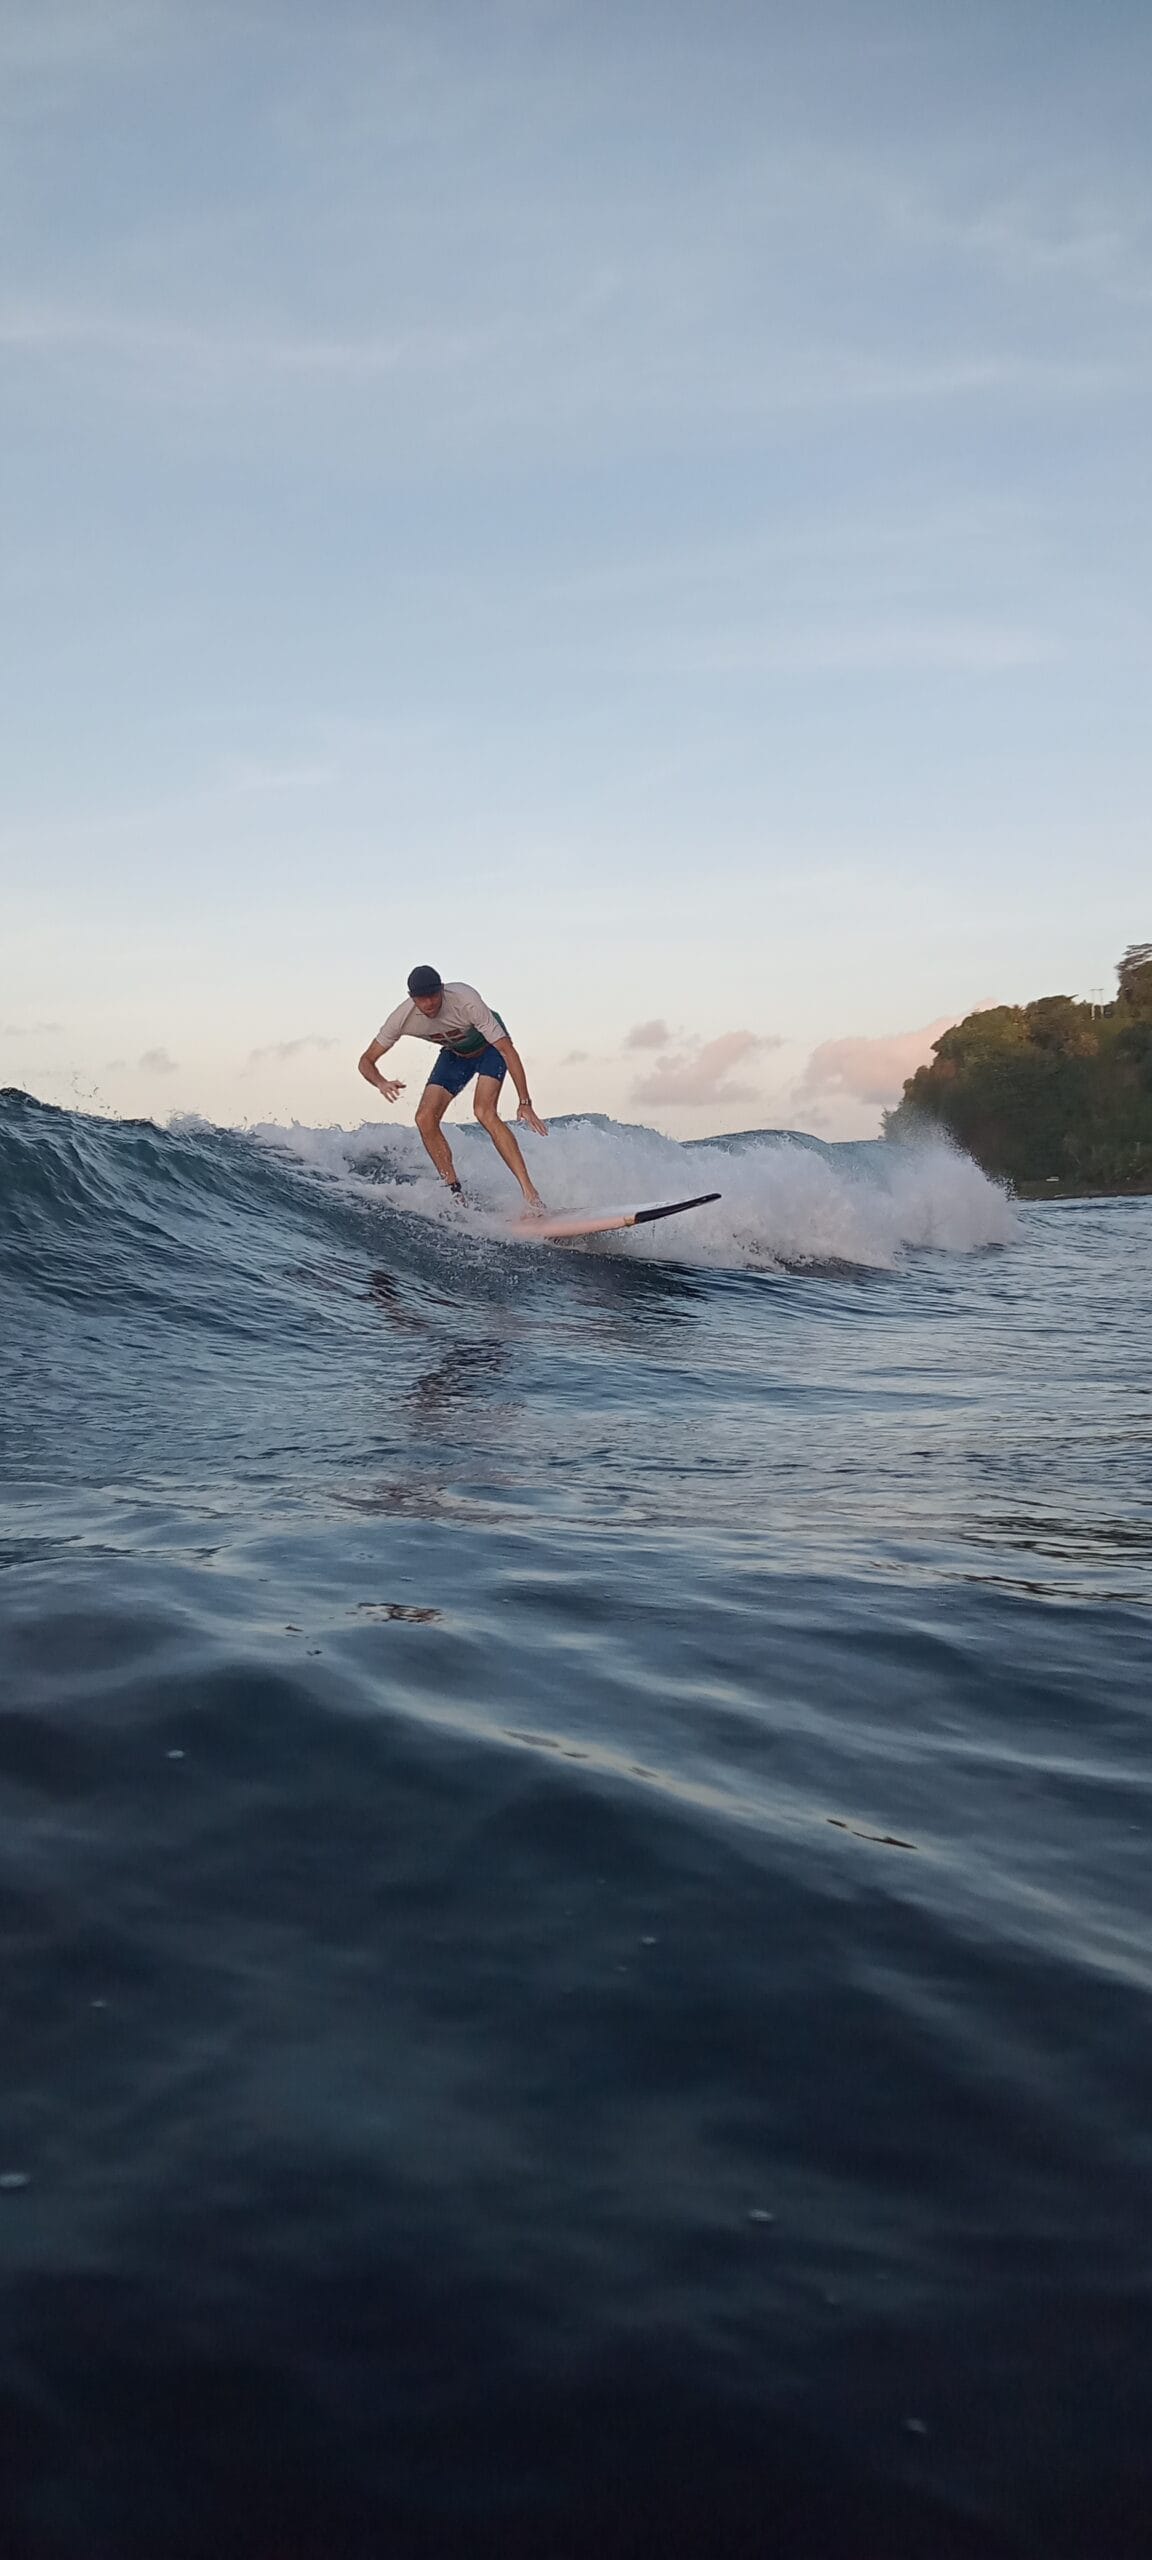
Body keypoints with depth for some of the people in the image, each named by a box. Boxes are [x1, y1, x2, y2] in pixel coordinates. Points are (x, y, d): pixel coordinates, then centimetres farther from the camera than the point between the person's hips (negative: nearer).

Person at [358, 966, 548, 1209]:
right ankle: (456, 1193, -3)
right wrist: (381, 1083, -40)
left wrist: (525, 1102, -40)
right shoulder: (403, 1018, -26)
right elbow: (366, 1060, -16)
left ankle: (529, 1192, -33)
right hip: (455, 1054, 5)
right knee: (425, 1119, -12)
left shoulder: (465, 1000, -38)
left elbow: (507, 1050, -36)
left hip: (490, 1048, -5)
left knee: (484, 1112, -29)